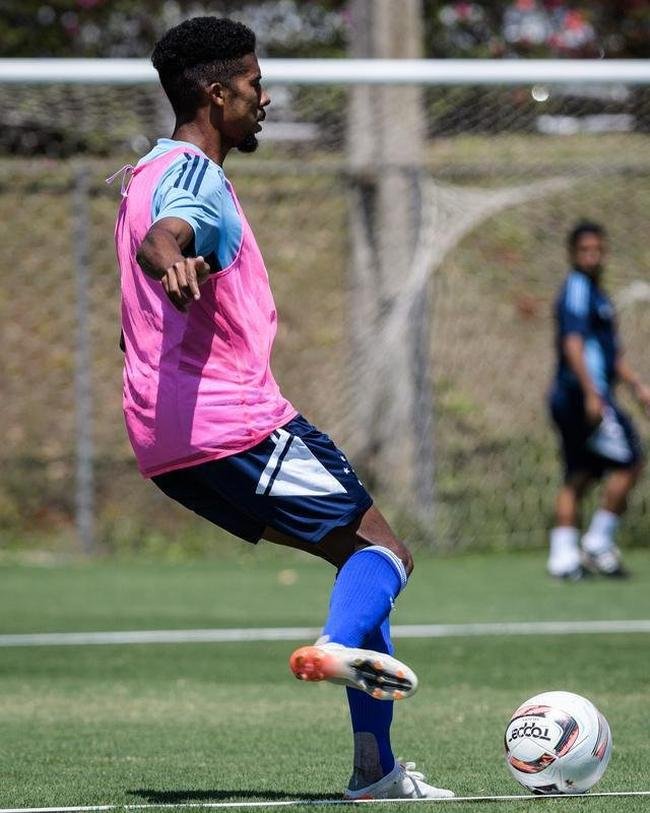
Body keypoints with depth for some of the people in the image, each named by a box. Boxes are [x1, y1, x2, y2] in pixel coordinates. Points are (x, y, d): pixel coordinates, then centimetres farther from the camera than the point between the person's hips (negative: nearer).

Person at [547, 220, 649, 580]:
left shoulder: (596, 294, 22)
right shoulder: (577, 290, -9)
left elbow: (612, 353, 31)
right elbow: (573, 345, -20)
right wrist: (591, 394, -25)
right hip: (583, 394, -10)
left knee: (577, 478, 7)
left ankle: (562, 554, 3)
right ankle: (599, 542, -6)